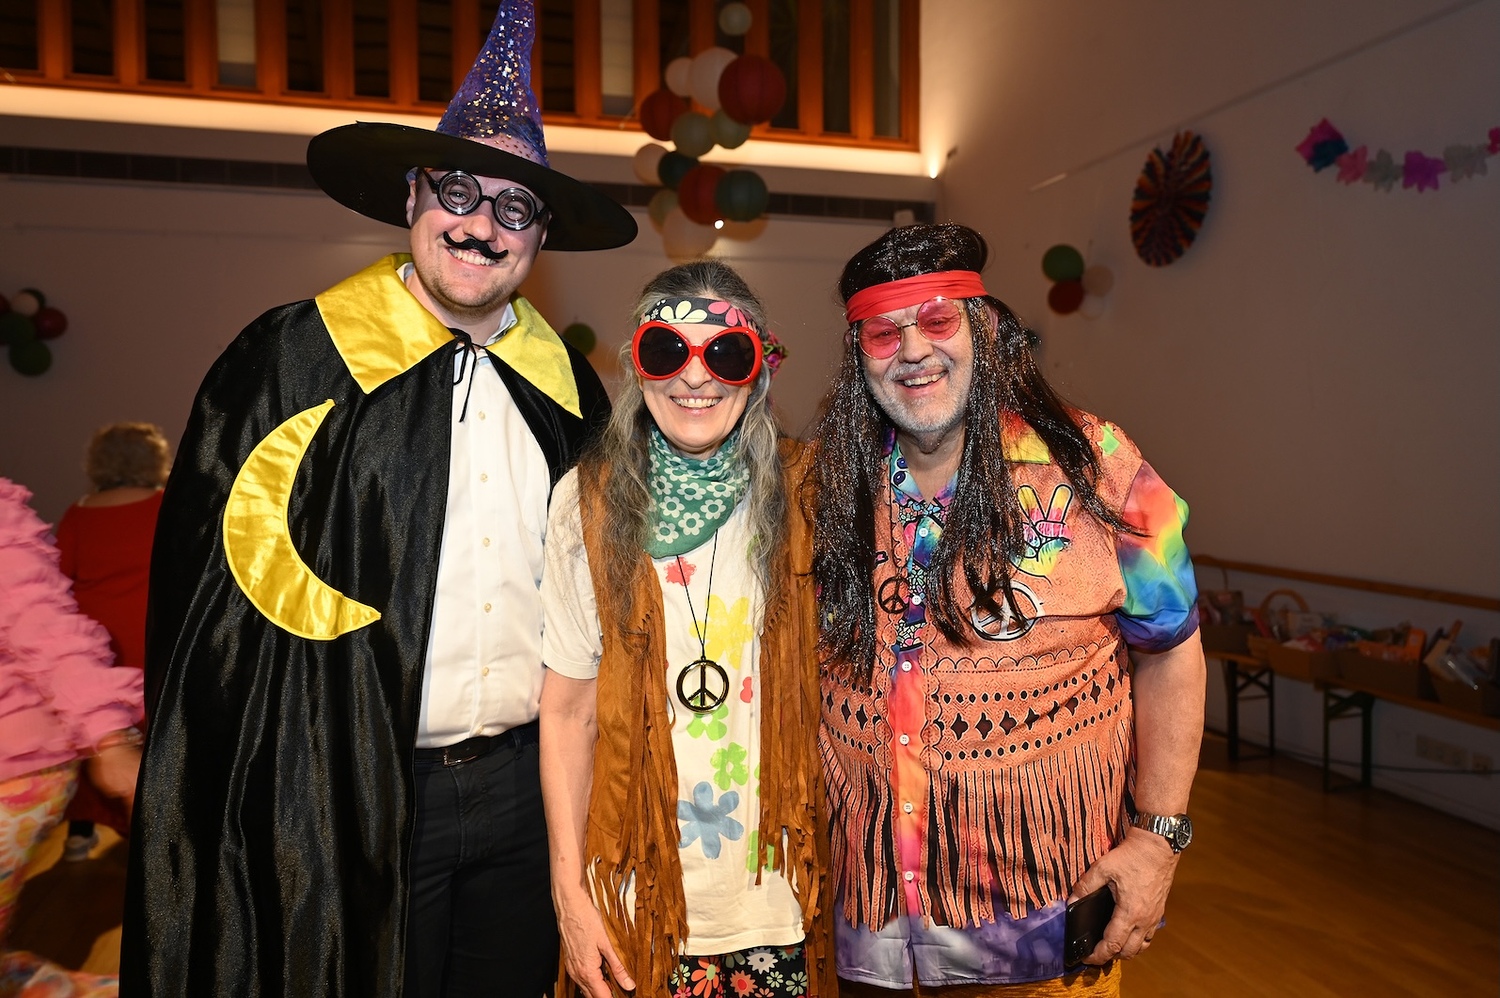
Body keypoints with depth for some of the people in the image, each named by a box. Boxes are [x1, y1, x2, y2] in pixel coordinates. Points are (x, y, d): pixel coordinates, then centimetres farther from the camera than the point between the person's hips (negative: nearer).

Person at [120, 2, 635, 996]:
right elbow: (206, 590, -5)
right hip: (348, 803, -3)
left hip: (522, 792, 4)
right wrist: (221, 796, -5)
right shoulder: (290, 359, -7)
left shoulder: (569, 386, 5)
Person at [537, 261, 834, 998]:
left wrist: (829, 861, 1)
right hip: (640, 886, -1)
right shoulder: (590, 502, -7)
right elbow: (569, 711, -5)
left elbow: (823, 687, 3)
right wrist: (570, 889, -6)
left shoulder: (795, 495, -3)